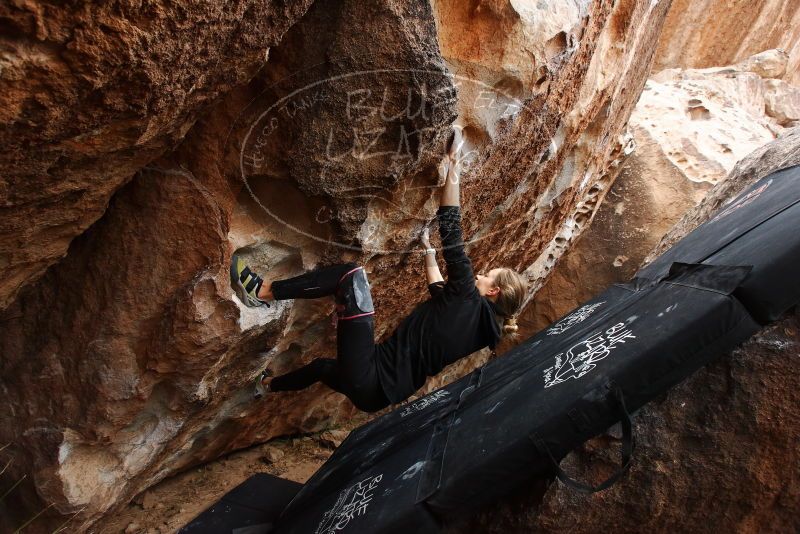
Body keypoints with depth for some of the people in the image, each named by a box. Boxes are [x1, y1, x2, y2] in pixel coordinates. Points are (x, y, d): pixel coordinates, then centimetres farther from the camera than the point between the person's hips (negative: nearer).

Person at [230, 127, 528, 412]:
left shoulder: (468, 299, -10)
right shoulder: (483, 326, 13)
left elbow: (453, 238, -16)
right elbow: (439, 288, 30)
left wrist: (451, 168, -12)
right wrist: (428, 248, 40)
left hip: (370, 379, -9)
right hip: (385, 391, 9)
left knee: (352, 275, -10)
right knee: (323, 365, 38)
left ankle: (264, 292, -6)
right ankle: (268, 384, 61)